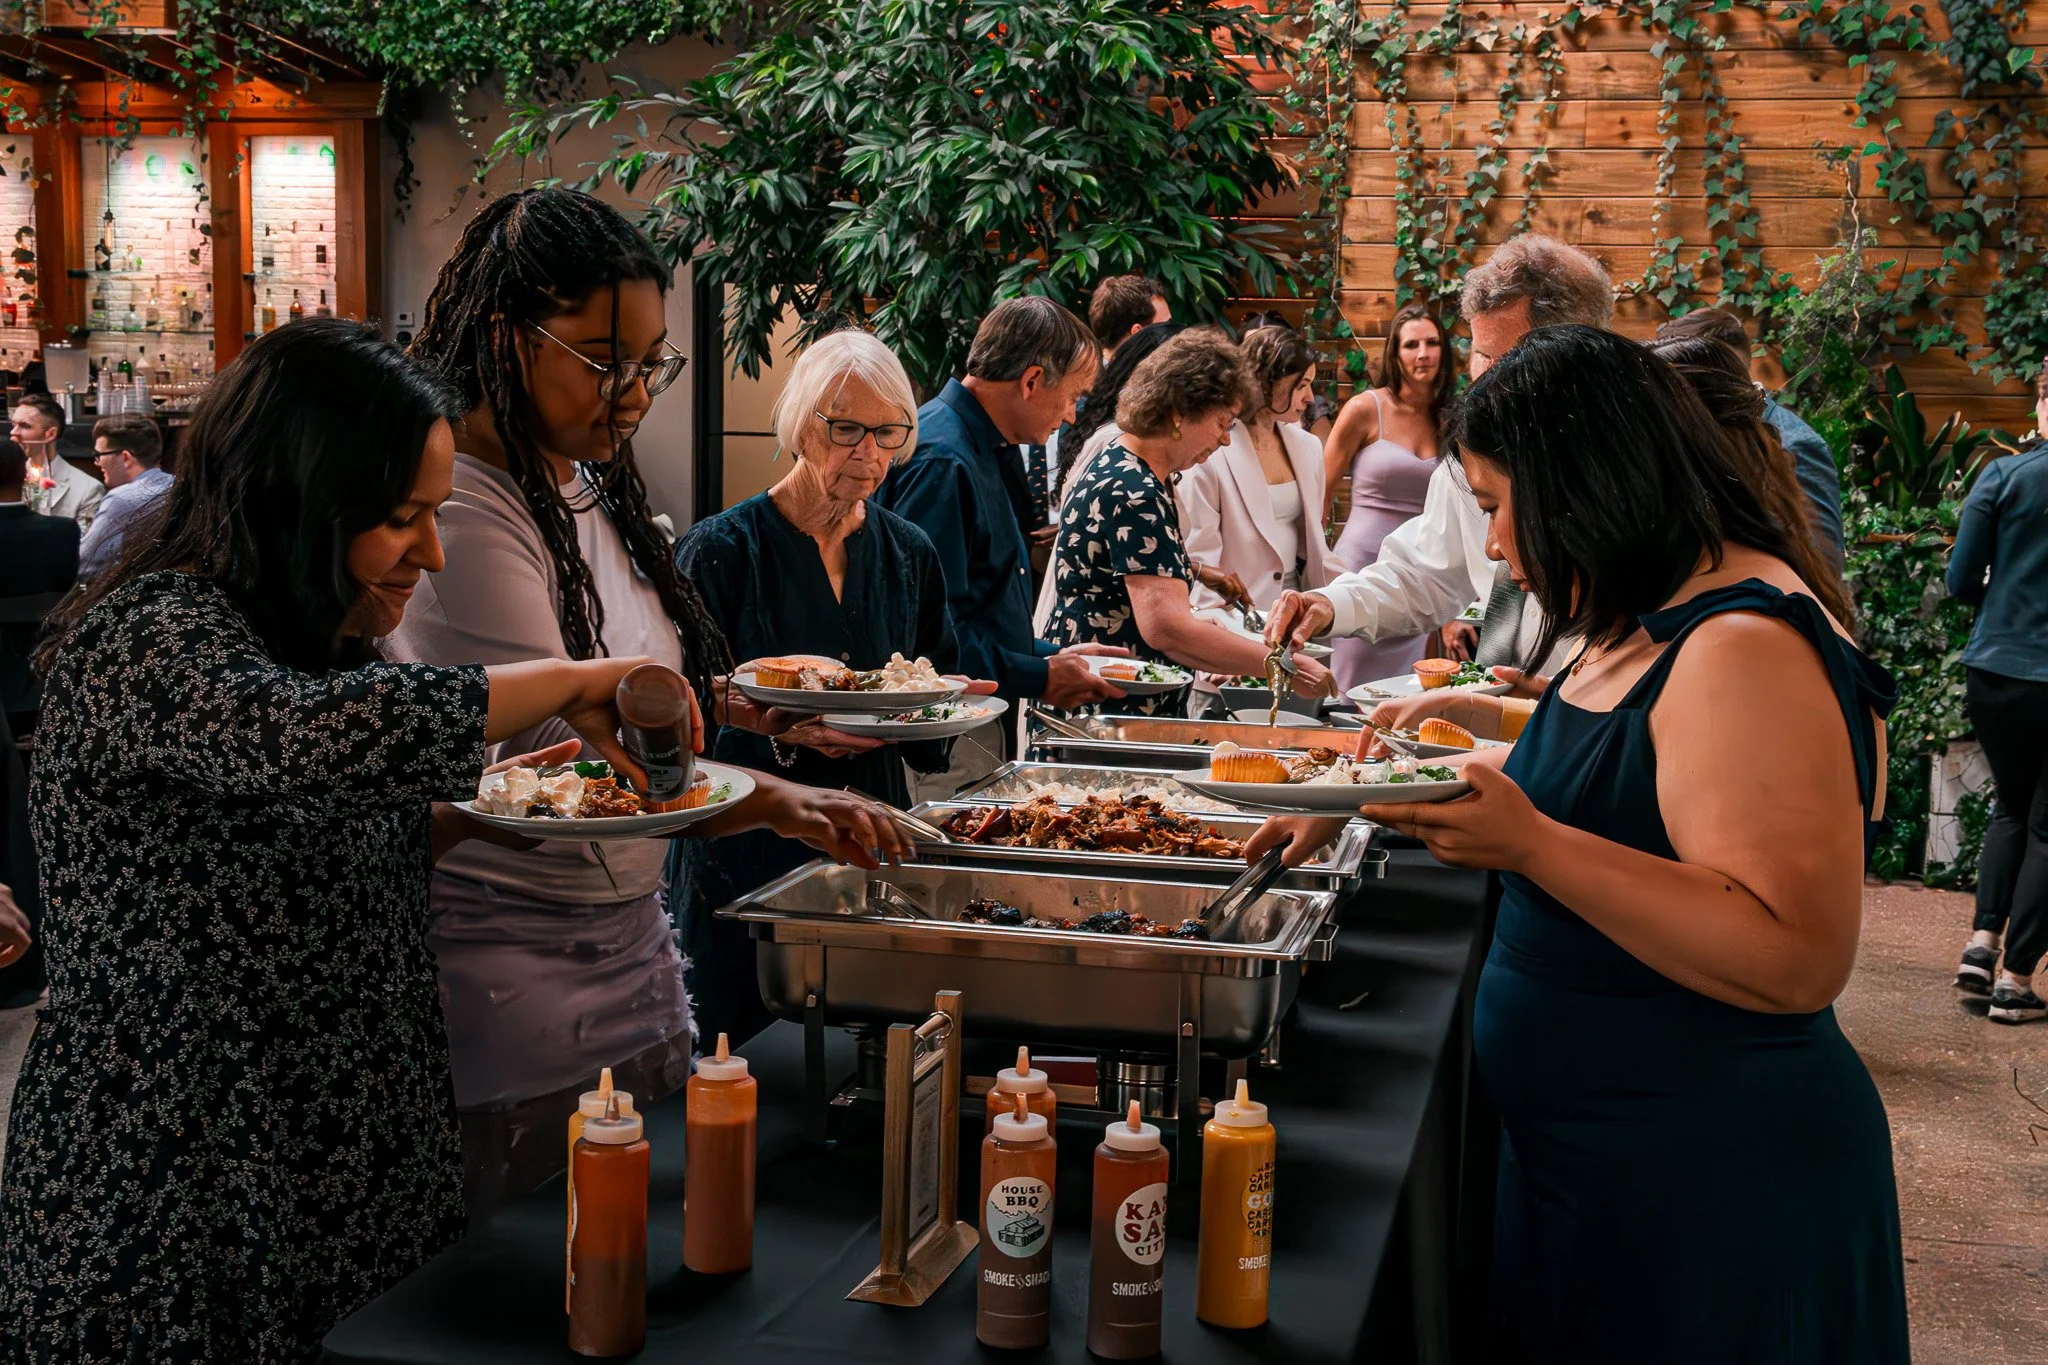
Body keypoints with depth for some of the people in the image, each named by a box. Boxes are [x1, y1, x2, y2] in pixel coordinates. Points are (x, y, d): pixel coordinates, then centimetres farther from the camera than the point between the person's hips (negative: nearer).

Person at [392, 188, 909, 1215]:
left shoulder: (589, 489, 10)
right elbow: (561, 757, -24)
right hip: (512, 966, -8)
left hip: (631, 940, 9)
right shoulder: (463, 512, -18)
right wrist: (765, 801, -31)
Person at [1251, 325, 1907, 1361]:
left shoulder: (1746, 650, -23)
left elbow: (1797, 957, -30)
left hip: (1704, 1191, -9)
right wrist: (1358, 800, 20)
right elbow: (1580, 778, 26)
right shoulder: (1651, 626, 8)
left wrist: (1531, 844, -33)